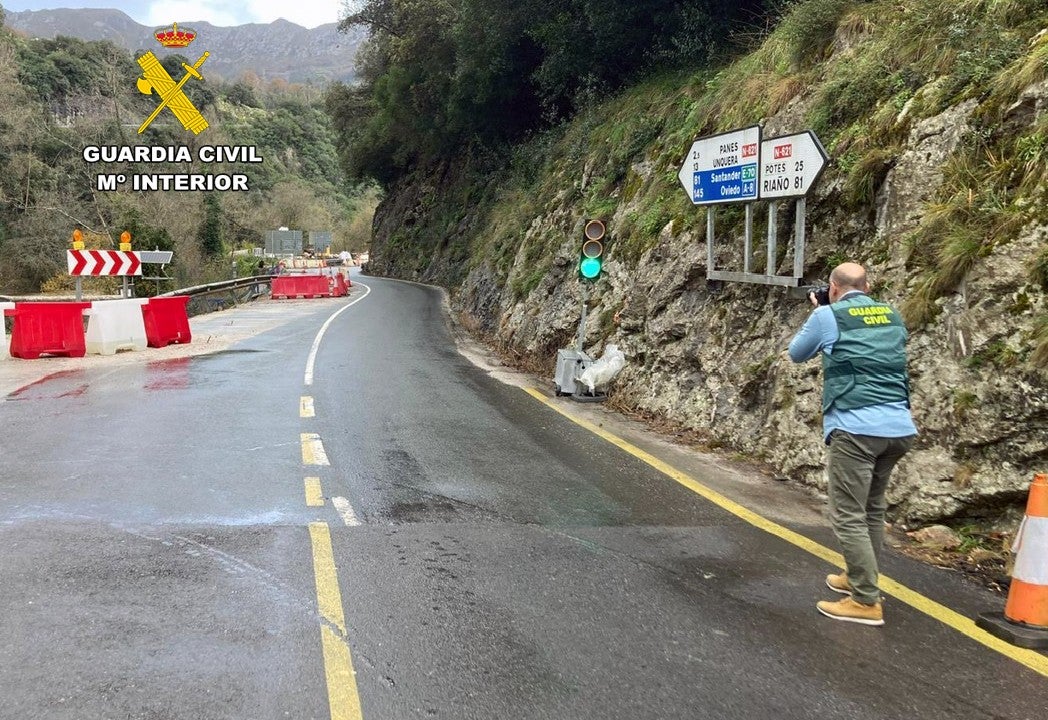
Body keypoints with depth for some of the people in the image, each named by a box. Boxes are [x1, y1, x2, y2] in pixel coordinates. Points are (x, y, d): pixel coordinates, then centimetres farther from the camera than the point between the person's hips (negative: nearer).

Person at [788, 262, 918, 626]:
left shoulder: (828, 316, -1)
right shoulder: (893, 316, 15)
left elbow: (796, 353, 14)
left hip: (856, 428, -7)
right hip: (900, 427, 7)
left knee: (849, 516, -2)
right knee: (872, 509, 20)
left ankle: (866, 602, -2)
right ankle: (859, 577, 32)